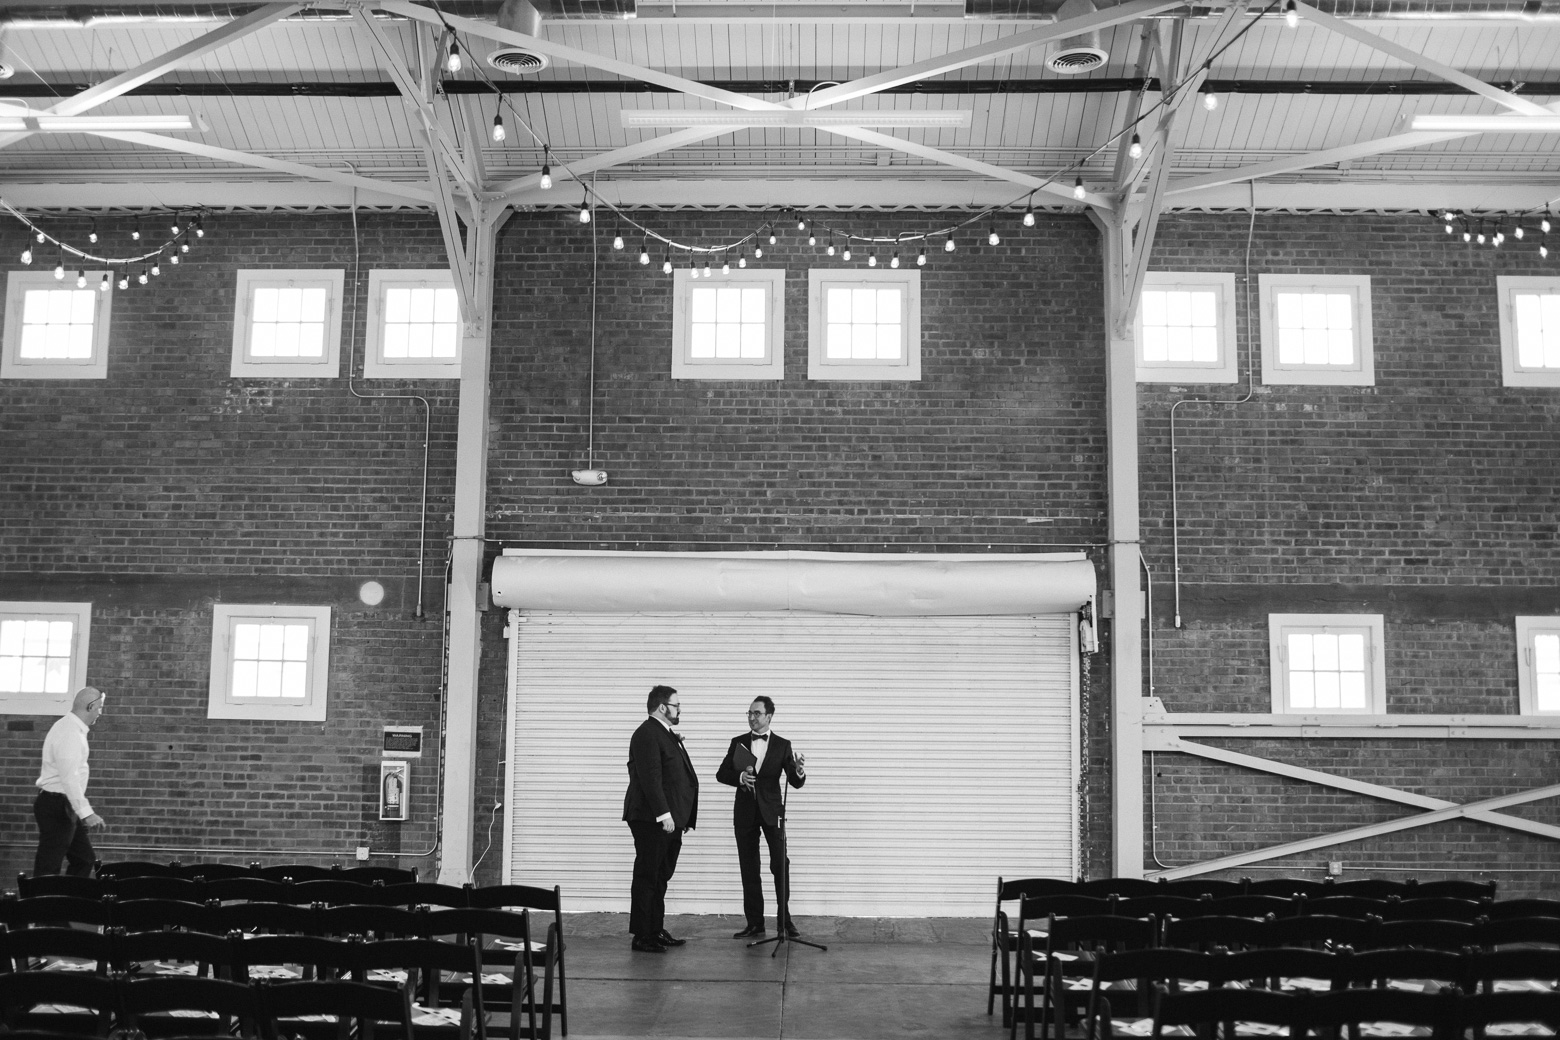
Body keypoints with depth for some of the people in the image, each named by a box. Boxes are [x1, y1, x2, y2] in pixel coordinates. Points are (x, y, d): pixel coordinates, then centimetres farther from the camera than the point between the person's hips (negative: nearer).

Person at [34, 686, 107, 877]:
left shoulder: (71, 728, 14)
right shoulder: (69, 733, -20)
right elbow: (69, 777, -28)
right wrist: (86, 812, -31)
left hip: (63, 806, 10)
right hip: (56, 806, -10)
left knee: (85, 860, 12)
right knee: (48, 868, -5)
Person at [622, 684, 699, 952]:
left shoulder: (667, 734, 19)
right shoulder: (647, 734, -13)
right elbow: (650, 778, -21)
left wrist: (683, 817, 17)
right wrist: (663, 814, -24)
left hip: (669, 819, 10)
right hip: (652, 820, -10)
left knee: (660, 878, 13)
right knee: (647, 877, -4)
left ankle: (656, 931, 20)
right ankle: (642, 937, 1)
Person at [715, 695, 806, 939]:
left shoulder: (782, 745, 1)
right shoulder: (738, 743, 6)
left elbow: (795, 782, -4)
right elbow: (721, 773, 6)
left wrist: (799, 771, -27)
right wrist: (739, 777, -14)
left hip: (772, 810, -2)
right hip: (745, 811, 2)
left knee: (780, 864, -8)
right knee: (749, 869, 4)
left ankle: (784, 918, 5)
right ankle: (754, 923, 10)